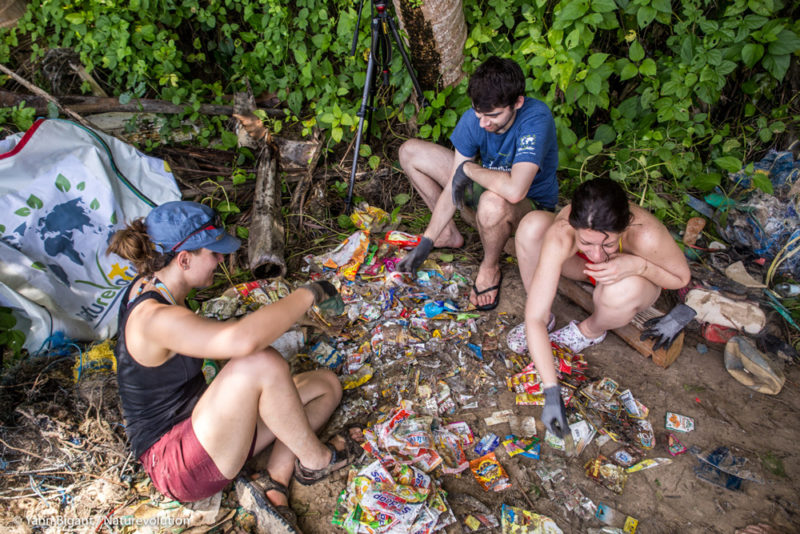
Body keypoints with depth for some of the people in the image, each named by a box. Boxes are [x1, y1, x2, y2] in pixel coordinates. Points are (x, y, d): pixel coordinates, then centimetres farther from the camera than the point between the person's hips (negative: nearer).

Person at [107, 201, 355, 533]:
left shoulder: (152, 285, 0)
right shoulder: (154, 318, -29)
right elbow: (243, 340, -47)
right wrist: (308, 294, -33)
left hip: (201, 426, 10)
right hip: (175, 465, -9)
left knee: (327, 385, 4)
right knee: (261, 363, -36)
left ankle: (276, 481, -10)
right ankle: (315, 460, -11)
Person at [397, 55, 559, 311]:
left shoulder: (536, 118, -33)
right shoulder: (473, 120, -17)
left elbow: (514, 190, -47)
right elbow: (454, 186, -13)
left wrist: (467, 168, -30)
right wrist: (427, 242, -14)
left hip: (532, 203, -6)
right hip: (488, 183, 6)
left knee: (493, 203, -45)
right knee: (410, 152, -2)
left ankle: (490, 268, -10)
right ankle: (449, 233, 11)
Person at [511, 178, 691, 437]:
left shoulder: (645, 234, -40)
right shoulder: (560, 235, -39)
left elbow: (682, 278, -17)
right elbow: (533, 318, -38)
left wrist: (637, 265, -39)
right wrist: (552, 393, -40)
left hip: (632, 278, -1)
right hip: (582, 266, 1)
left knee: (623, 289, -40)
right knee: (533, 224, -27)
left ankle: (590, 331, -2)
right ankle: (547, 317, -6)